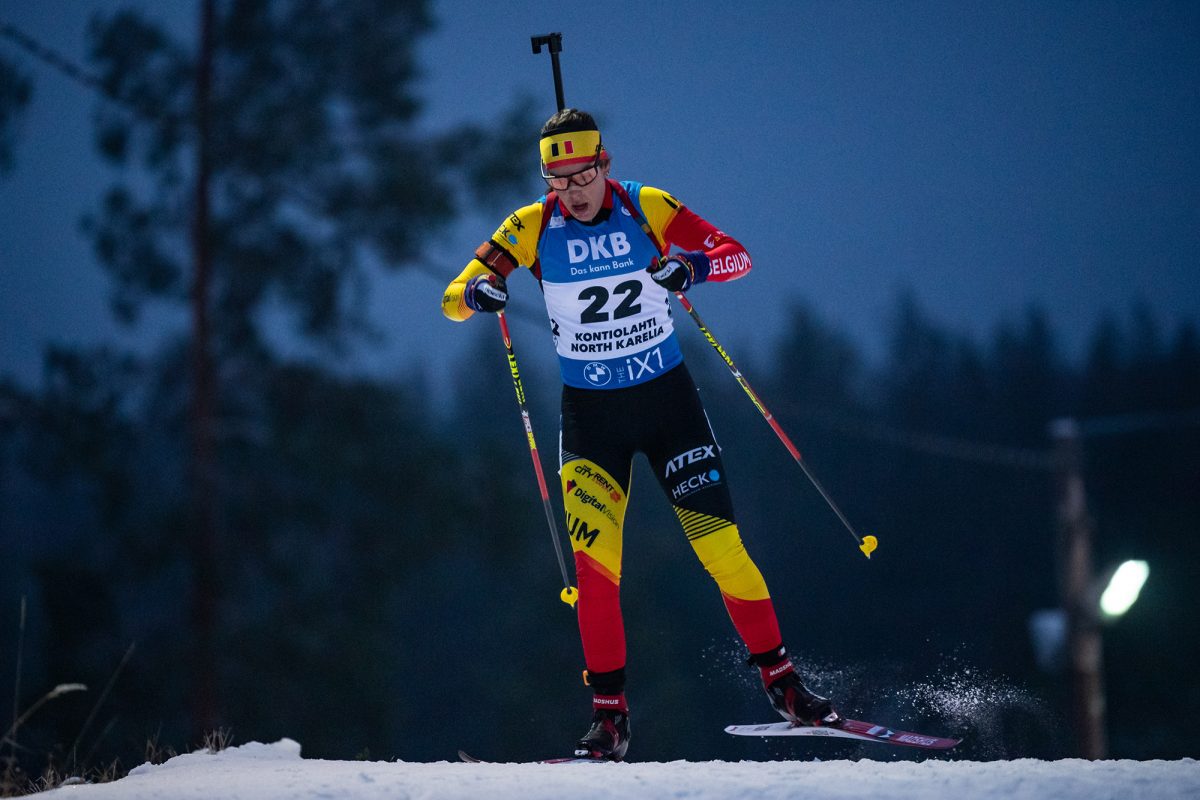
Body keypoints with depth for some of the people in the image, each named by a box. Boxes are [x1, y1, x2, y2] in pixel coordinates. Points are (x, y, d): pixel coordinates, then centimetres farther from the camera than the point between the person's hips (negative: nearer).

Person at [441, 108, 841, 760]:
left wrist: (693, 267, -33)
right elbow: (453, 298, -6)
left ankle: (781, 680, 9)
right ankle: (609, 714, -5)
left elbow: (737, 254, -11)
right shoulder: (533, 227, -6)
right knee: (594, 557, -11)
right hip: (590, 412, 1)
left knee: (718, 542, -4)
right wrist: (475, 292, -31)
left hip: (667, 397, -1)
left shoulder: (648, 209, -8)